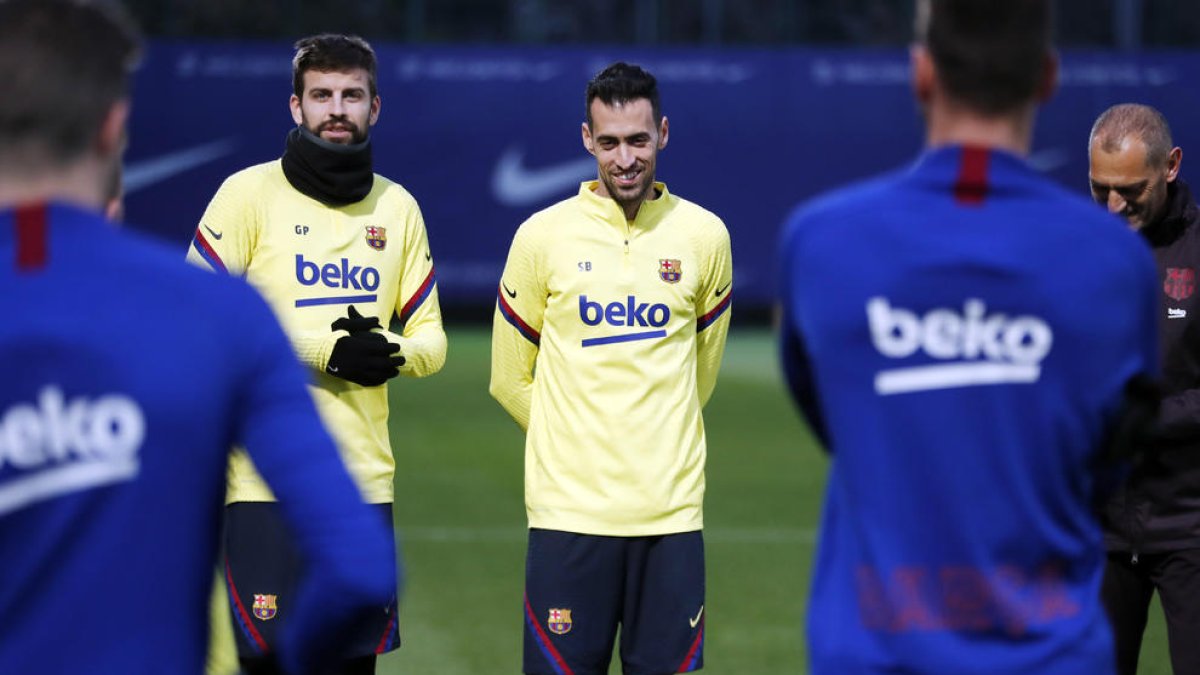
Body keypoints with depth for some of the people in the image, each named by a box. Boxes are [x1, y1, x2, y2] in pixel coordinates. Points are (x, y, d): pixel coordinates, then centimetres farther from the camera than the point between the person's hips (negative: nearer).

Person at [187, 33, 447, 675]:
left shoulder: (398, 208, 12)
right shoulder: (249, 193, -2)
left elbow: (430, 339, 14)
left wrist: (390, 352, -10)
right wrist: (321, 351, -14)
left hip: (365, 481, 5)